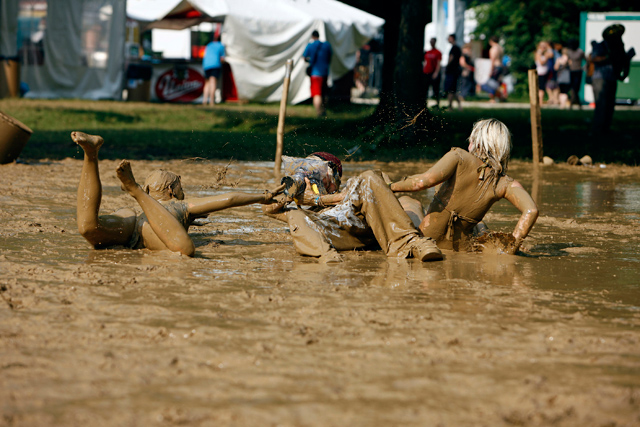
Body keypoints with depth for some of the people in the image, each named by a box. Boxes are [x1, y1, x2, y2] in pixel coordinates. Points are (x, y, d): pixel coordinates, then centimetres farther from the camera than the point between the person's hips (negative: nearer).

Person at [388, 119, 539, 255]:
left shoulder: (459, 157, -16)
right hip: (459, 248, 3)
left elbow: (425, 181, -30)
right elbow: (531, 210, -22)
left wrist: (390, 187, -14)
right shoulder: (505, 184, -9)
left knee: (405, 201, 33)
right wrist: (510, 251, -17)